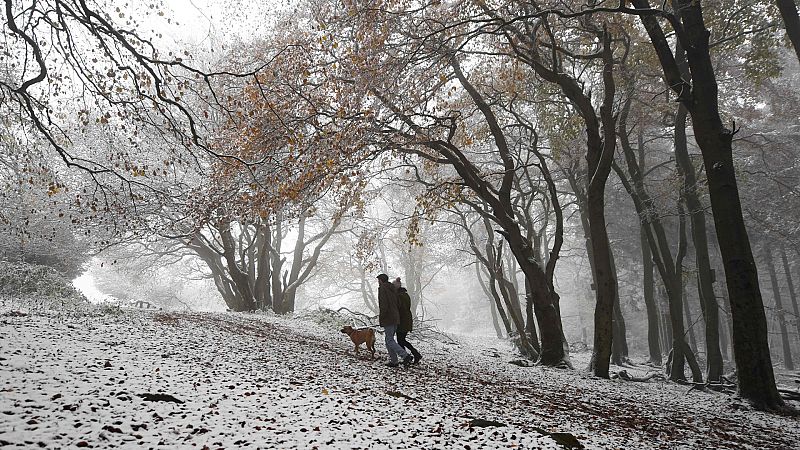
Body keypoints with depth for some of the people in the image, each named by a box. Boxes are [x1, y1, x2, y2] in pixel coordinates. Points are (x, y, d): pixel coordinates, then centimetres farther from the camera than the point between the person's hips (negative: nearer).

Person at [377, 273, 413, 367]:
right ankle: (393, 361, 13)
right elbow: (398, 304, 13)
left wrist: (380, 318, -11)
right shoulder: (393, 289, 15)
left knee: (390, 340, -6)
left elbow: (383, 305, -19)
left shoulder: (382, 289, -10)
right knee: (388, 339, 15)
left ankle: (406, 356, -18)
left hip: (388, 319, -8)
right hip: (395, 318, 8)